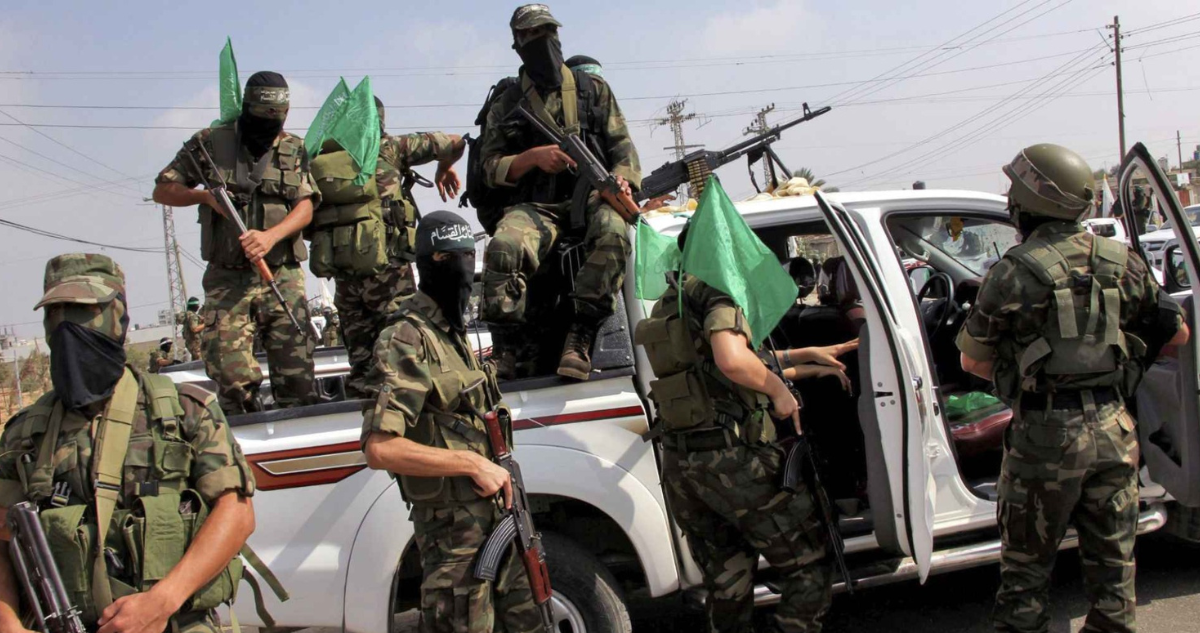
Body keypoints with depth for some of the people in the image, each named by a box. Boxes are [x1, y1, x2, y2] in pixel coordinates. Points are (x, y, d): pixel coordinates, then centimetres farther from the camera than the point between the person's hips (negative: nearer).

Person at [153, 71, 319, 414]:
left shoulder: (295, 149, 10)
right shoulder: (211, 142, 5)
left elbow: (306, 208, 0)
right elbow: (162, 190, 9)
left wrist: (270, 235, -18)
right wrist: (205, 196, -10)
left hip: (283, 276, 1)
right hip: (227, 280, -1)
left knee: (296, 379, -2)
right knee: (233, 379, -8)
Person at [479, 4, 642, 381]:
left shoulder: (593, 89, 17)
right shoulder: (507, 105, 15)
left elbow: (623, 146, 12)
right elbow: (492, 168, 8)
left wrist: (622, 181, -10)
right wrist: (534, 157, -11)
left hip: (593, 196, 0)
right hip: (537, 206, 0)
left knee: (612, 234, -38)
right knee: (503, 246, -34)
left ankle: (579, 339, -34)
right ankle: (505, 349, -23)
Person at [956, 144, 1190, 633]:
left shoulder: (1015, 272, -11)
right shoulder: (1121, 262, 3)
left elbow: (973, 361, -3)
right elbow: (1177, 335, 12)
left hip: (1047, 433, -4)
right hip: (1114, 429, 5)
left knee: (1025, 566, 8)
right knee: (1112, 560, 15)